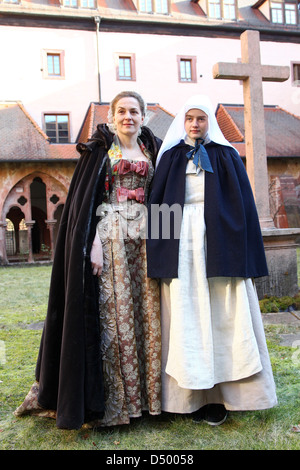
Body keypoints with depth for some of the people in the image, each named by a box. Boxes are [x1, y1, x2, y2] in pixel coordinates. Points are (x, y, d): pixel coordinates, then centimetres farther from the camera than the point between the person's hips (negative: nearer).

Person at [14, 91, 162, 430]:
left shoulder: (153, 150, 15)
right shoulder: (100, 149, 5)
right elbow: (86, 197, -2)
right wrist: (93, 242, -14)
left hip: (144, 236, 4)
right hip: (110, 235, -3)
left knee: (146, 312, 3)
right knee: (112, 313, -4)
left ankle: (147, 392, 16)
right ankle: (113, 400, 7)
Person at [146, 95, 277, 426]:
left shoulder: (226, 156, 9)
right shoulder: (170, 157, 11)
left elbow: (244, 205, 6)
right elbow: (157, 204, 7)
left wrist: (248, 258, -1)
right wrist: (158, 257, -1)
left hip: (220, 243, 0)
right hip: (182, 244, 1)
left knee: (223, 318, 1)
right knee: (187, 319, 2)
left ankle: (221, 393, 13)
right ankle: (194, 395, 13)